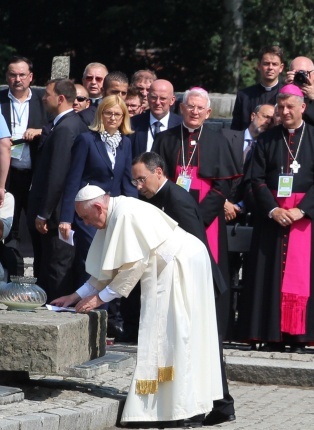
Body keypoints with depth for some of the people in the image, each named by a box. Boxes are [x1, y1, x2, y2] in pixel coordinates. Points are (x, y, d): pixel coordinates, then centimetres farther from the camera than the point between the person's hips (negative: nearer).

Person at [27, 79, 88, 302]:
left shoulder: (65, 129, -18)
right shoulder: (76, 123, 13)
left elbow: (57, 175, -22)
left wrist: (43, 213, -18)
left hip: (58, 215, -10)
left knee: (56, 273, -5)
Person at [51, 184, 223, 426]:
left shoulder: (126, 214, -21)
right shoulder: (114, 216, 9)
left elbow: (134, 265, -22)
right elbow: (108, 267, 16)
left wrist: (100, 297, -14)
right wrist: (77, 295, 14)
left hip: (183, 266, -10)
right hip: (174, 267, 10)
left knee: (173, 335, -9)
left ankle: (180, 408, -8)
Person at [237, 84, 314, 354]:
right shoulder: (266, 140, 8)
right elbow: (257, 179, 3)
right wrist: (273, 210, -12)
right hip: (272, 216, 2)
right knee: (271, 274, -1)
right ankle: (273, 336, 0)